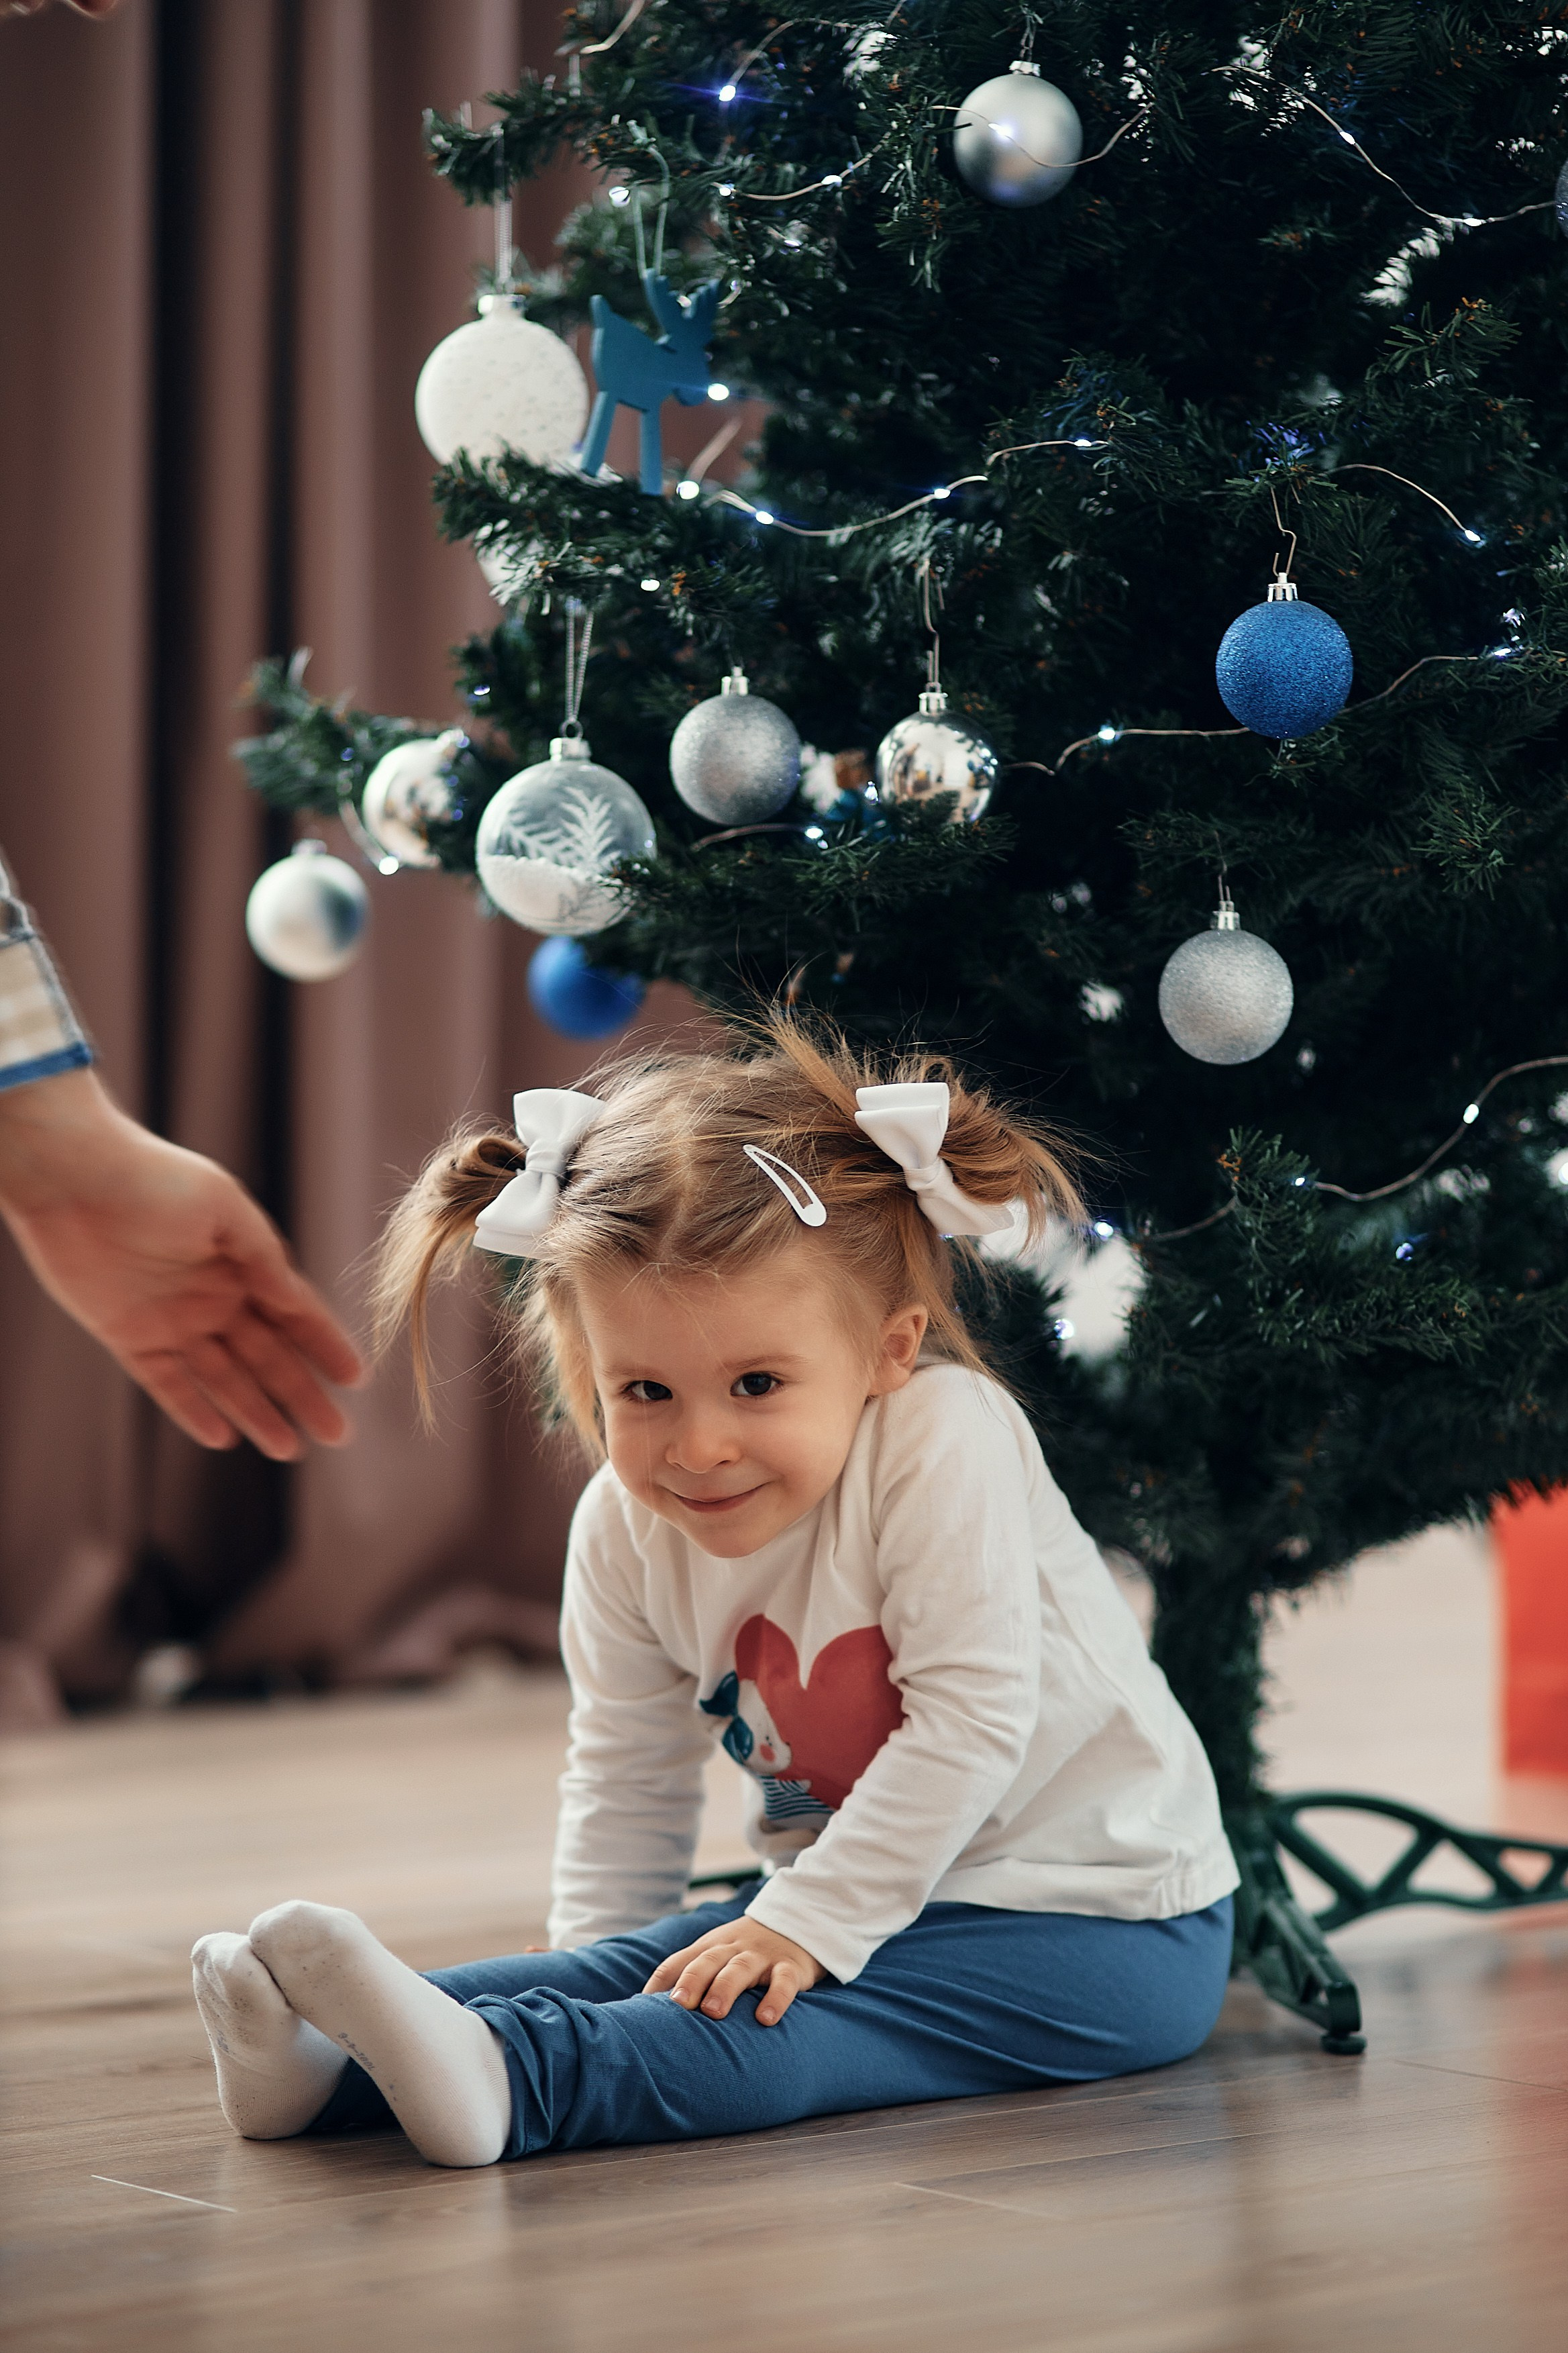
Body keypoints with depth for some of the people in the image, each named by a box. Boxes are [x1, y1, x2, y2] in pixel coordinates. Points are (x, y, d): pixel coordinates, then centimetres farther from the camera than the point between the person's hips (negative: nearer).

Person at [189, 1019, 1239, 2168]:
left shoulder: (942, 1440, -23)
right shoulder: (625, 1528, -3)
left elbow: (973, 1718, -25)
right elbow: (626, 1776, 9)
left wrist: (810, 1924, -27)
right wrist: (590, 1979, -2)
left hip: (1090, 1914, -7)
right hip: (849, 1890, 8)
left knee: (764, 2038, -30)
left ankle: (502, 2077, -47)